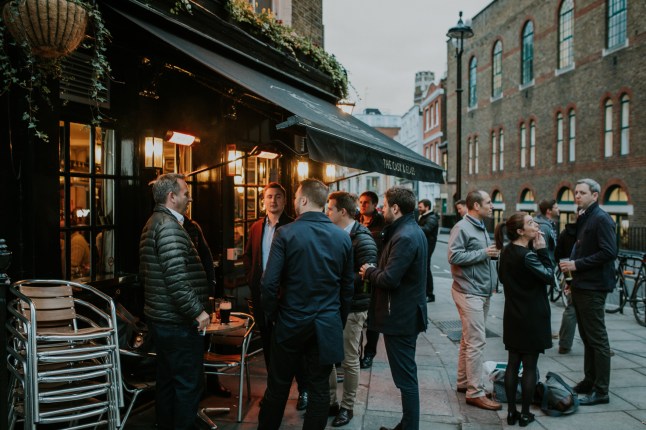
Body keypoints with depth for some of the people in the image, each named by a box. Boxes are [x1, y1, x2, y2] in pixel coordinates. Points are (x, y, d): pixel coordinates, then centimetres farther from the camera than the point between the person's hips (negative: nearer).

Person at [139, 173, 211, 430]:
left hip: (161, 318, 11)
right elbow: (176, 277, -26)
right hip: (179, 322, -10)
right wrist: (198, 310, -21)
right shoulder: (169, 225, -18)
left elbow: (144, 273, 21)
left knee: (167, 380, 19)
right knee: (189, 384, -1)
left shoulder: (153, 223, 14)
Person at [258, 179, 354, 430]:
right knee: (320, 388, 13)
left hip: (291, 323, -2)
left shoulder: (286, 233, -13)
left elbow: (269, 283, -15)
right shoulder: (343, 237, -2)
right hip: (328, 325, 2)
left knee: (278, 386, 15)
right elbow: (348, 286, 3)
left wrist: (272, 313, 2)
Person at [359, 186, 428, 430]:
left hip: (400, 317, -11)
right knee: (407, 375, 19)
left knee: (405, 377, 1)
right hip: (407, 313, 11)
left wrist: (369, 272, -9)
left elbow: (389, 279, -27)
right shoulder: (412, 231, 11)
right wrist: (374, 271, 2)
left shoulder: (404, 237, -22)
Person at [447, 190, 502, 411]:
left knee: (469, 340, 16)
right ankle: (475, 393, -2)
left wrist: (492, 254, 4)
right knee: (477, 342, -8)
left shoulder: (481, 227, 16)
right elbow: (454, 256, -23)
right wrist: (483, 253, -18)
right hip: (469, 292, -10)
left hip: (482, 292, 10)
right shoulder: (462, 227, -14)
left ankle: (464, 382, 26)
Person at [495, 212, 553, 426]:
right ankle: (525, 414, 14)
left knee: (513, 364, 12)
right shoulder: (526, 255, -21)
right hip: (532, 318, -7)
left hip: (513, 317, 7)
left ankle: (511, 411, 19)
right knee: (529, 366, 4)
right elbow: (548, 275, -15)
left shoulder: (507, 252, 4)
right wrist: (542, 250, -12)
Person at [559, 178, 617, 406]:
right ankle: (589, 381, 27)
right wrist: (572, 273, 12)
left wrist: (577, 264, -19)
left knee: (597, 338, -2)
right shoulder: (583, 218, 16)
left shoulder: (601, 219, -13)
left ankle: (601, 391, 6)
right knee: (587, 337, 16)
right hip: (581, 285, 10)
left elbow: (609, 252, -21)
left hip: (593, 288, -10)